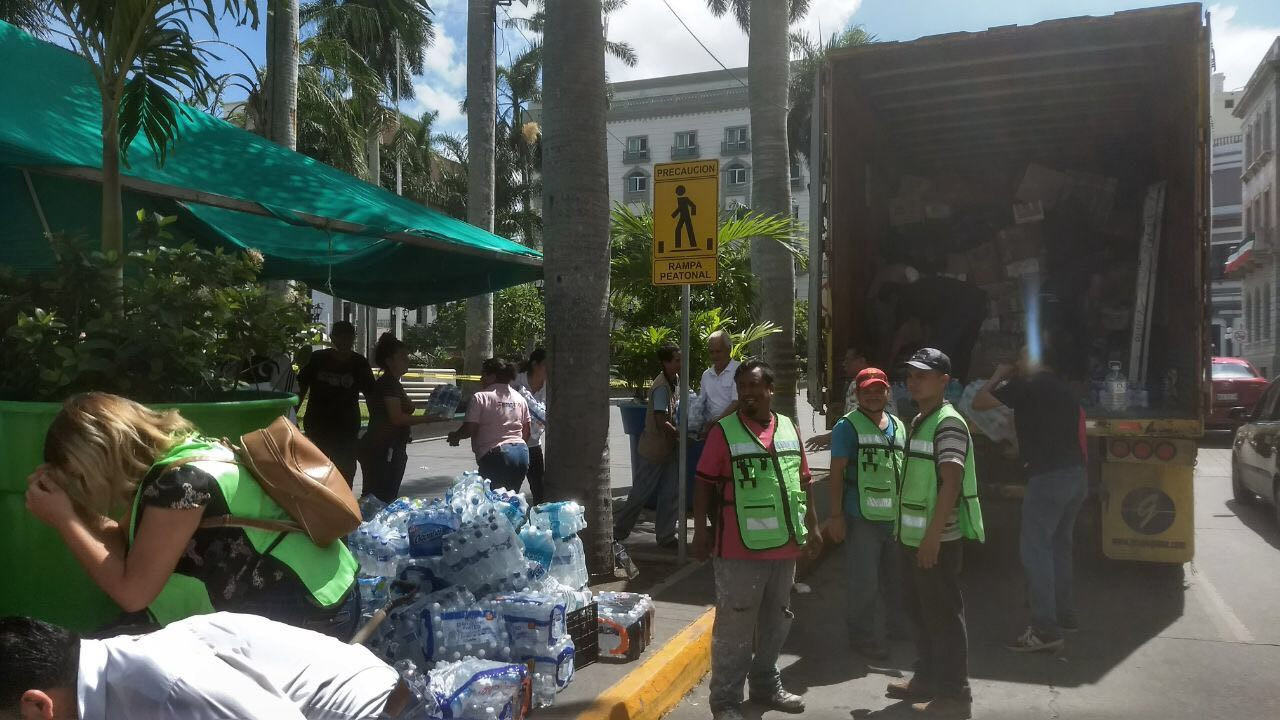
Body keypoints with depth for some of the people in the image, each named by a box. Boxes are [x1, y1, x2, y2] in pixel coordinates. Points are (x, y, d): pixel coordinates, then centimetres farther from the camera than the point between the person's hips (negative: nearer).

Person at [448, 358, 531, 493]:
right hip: (522, 453, 7)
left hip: (496, 456, -6)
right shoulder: (520, 398, 13)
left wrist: (455, 436, 10)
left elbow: (469, 429, -9)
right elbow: (527, 432, 16)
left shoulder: (480, 398, -6)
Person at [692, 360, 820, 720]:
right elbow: (705, 485, -7)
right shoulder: (724, 431, -7)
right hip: (740, 547, -5)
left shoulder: (789, 428, 8)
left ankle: (766, 686, 34)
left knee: (775, 621, 18)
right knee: (734, 626, 0)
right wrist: (701, 529, -11)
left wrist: (811, 524, 14)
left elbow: (803, 480, 15)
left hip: (784, 544, 6)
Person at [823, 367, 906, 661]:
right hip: (862, 518, -6)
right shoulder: (848, 427, -7)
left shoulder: (899, 426, 13)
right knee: (863, 583, 0)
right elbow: (836, 472, -10)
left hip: (895, 517, 7)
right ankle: (864, 638, 15)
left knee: (893, 580, 16)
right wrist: (836, 515, -15)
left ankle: (885, 632, 33)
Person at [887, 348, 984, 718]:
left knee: (943, 616, 0)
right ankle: (927, 679, 32)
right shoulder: (919, 421, 13)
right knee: (919, 610, 18)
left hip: (937, 539, -9)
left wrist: (933, 536, -24)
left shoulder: (948, 423, -15)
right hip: (914, 536, 9)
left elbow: (951, 483, -21)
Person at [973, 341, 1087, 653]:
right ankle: (1064, 614, 28)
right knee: (1059, 544, 19)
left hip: (1048, 477, -9)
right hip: (1077, 474, 9)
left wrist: (998, 376, 13)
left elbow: (978, 402, -3)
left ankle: (1045, 630, -9)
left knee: (1036, 549, -7)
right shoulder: (1064, 389, 19)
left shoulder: (1027, 385, -6)